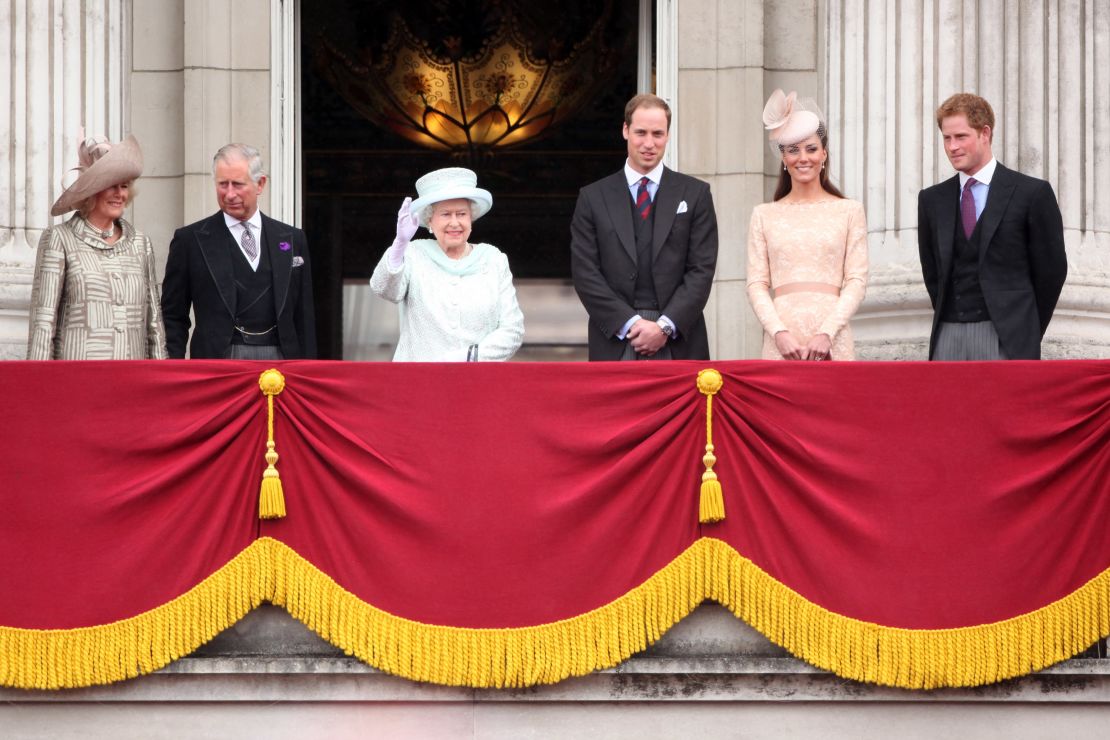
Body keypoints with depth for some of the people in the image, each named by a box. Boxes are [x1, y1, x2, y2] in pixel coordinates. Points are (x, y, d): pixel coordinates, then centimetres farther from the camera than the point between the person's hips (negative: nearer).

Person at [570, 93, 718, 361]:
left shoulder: (695, 194, 9)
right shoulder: (593, 198, 9)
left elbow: (702, 269, 3)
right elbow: (585, 273, 3)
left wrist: (665, 326, -9)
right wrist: (630, 323, -9)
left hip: (680, 344, 0)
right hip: (614, 344, 0)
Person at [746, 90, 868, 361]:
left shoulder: (849, 211, 9)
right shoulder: (764, 215, 11)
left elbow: (857, 280, 3)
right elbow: (756, 284, 6)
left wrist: (827, 333, -9)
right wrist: (779, 333, -9)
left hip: (832, 336, -1)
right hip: (781, 337, 1)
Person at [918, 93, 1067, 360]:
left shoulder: (1032, 193, 0)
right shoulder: (932, 200, 13)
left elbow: (1051, 268, 3)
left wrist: (1028, 329, 5)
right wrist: (946, 316, 10)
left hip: (1005, 338, -4)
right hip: (948, 337, 4)